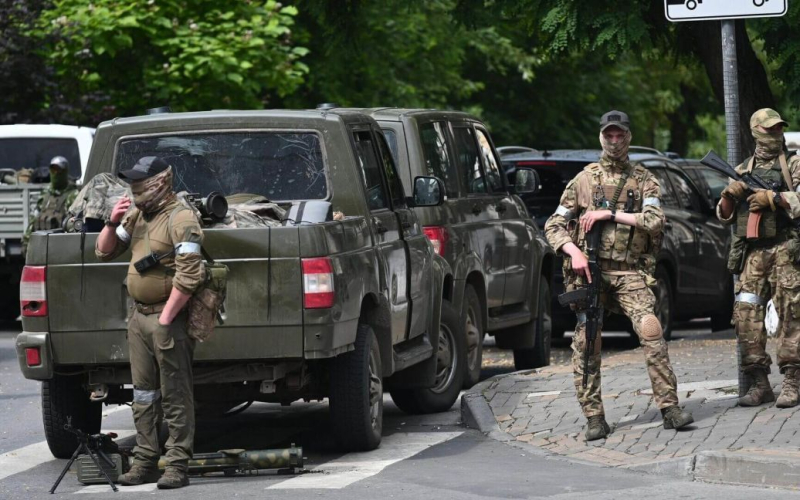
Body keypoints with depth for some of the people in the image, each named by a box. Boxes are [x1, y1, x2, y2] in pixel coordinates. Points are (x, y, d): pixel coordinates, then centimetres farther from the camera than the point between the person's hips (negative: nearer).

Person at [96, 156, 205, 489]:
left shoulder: (180, 219, -14)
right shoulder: (136, 216, 13)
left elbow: (190, 276, -21)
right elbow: (104, 252, 20)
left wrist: (166, 318, -20)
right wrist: (112, 223, 0)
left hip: (167, 317, -8)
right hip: (138, 315, 8)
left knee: (175, 397, -3)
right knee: (143, 395, 11)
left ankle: (177, 467, -2)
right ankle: (145, 462, 17)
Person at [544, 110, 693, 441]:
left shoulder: (643, 180, 11)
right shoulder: (583, 180, 14)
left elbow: (654, 221, -5)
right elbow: (554, 226, 11)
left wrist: (610, 214, -9)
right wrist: (573, 252, -8)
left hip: (628, 271, -1)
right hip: (589, 269, 1)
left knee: (651, 331, -17)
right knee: (586, 343, -4)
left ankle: (669, 407, -17)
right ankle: (594, 418, 2)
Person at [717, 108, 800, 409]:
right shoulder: (742, 171, 19)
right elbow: (724, 216, 20)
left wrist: (773, 198, -13)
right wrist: (729, 196, 1)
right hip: (752, 252, 4)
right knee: (746, 314, -4)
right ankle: (759, 383, 0)